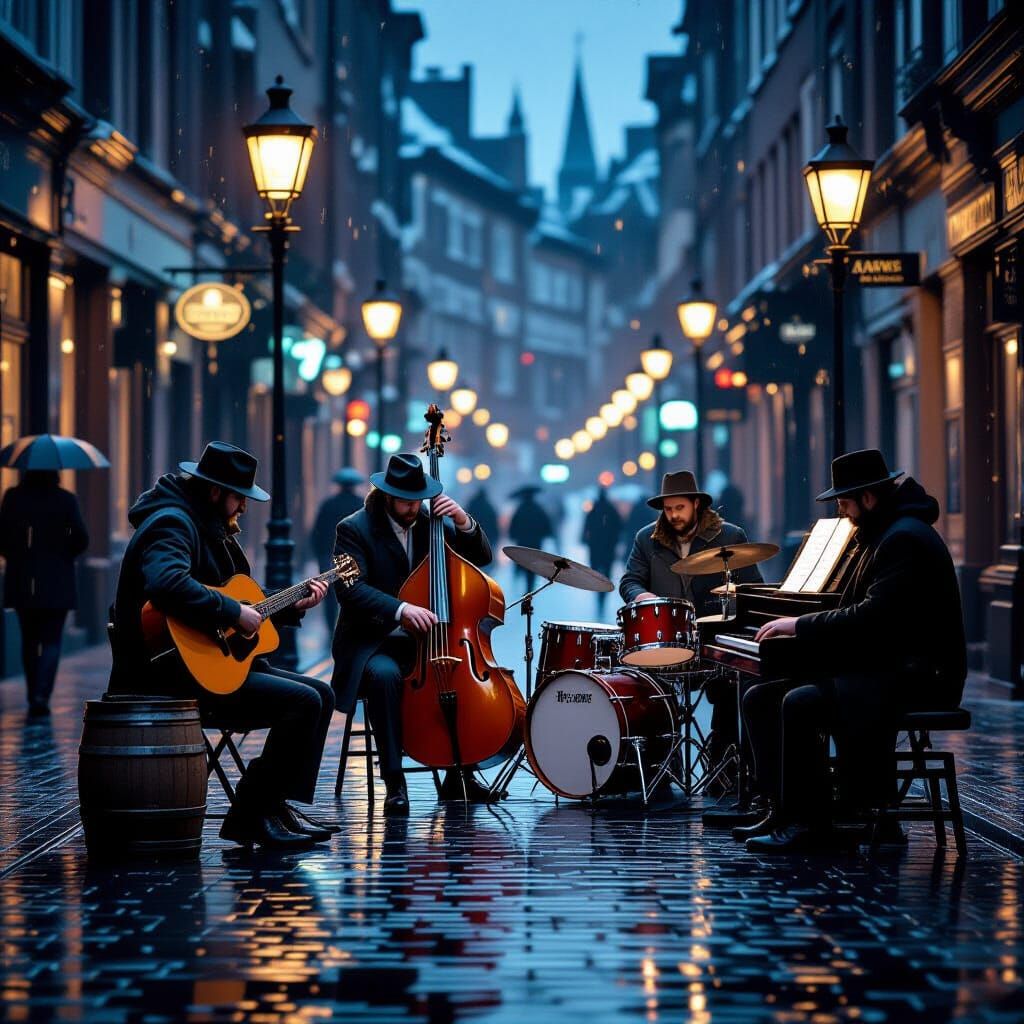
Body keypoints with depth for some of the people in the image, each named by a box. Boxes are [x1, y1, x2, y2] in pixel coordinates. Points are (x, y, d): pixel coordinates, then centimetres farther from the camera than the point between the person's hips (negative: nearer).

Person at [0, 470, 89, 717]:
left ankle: (34, 698, 18)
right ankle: (41, 695, -14)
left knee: (29, 640, 15)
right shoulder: (66, 500, -6)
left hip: (21, 582, 2)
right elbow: (81, 539, -9)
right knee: (51, 641, 3)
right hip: (57, 584, -2)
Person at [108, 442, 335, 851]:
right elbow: (167, 585, -36)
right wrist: (234, 612, -28)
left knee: (321, 695, 9)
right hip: (170, 672, -11)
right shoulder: (171, 523, -15)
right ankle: (253, 815, -9)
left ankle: (284, 808, 7)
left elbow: (240, 600, 28)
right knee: (303, 701, -18)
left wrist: (293, 606, 17)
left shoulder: (210, 528, 19)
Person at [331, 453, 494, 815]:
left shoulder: (431, 523, 9)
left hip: (424, 639, 5)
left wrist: (465, 523, -10)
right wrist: (401, 609, -36)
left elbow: (481, 558, 10)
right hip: (373, 643, -5)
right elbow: (350, 588, -21)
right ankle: (394, 781, -29)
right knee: (384, 674, -37)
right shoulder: (354, 529, -7)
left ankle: (460, 775, -2)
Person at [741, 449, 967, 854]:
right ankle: (785, 809, -2)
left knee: (800, 704, -29)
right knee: (760, 697, 1)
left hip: (917, 676, -11)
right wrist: (801, 631, 5)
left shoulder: (905, 539, -16)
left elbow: (874, 617, -25)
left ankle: (810, 825, -20)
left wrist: (802, 626, -17)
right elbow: (858, 615, 20)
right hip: (881, 667, 11)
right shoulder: (883, 535, 19)